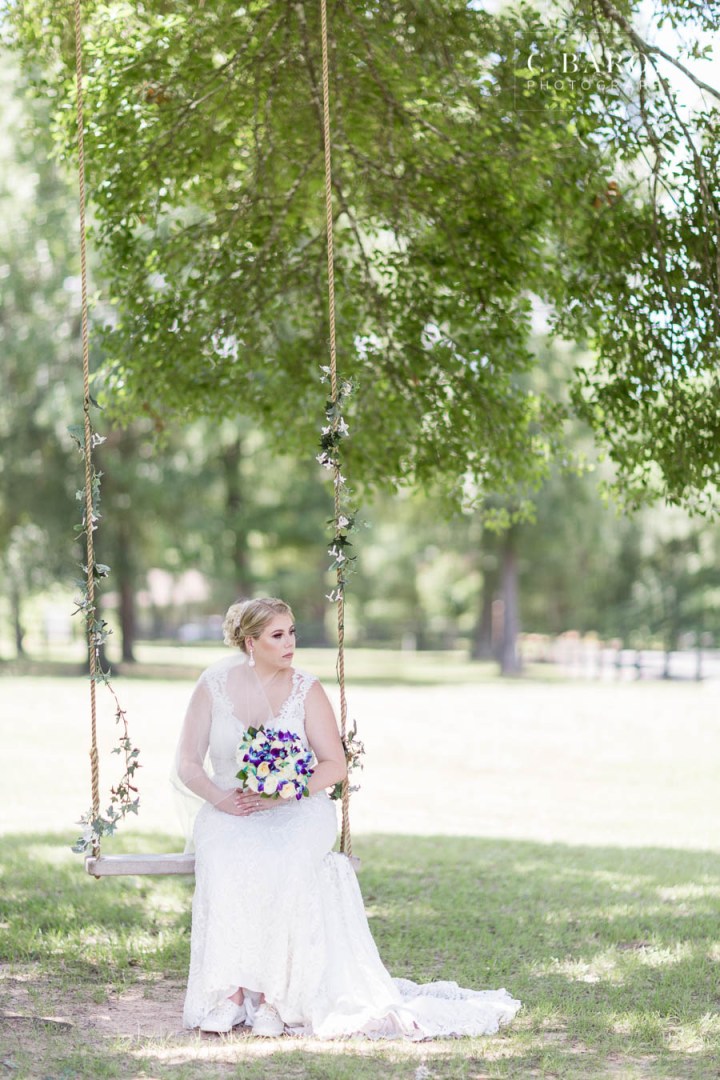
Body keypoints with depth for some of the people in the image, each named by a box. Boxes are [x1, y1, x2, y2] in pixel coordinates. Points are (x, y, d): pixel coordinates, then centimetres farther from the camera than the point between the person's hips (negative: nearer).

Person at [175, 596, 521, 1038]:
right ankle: (227, 990, -31)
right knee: (226, 862, -34)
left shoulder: (306, 689, 1)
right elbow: (188, 763, 5)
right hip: (230, 813, 1)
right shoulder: (214, 684, 4)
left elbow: (335, 765, -2)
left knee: (283, 858, -36)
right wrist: (218, 797, -15)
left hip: (298, 809, -1)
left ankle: (274, 994, -32)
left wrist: (283, 794, -17)